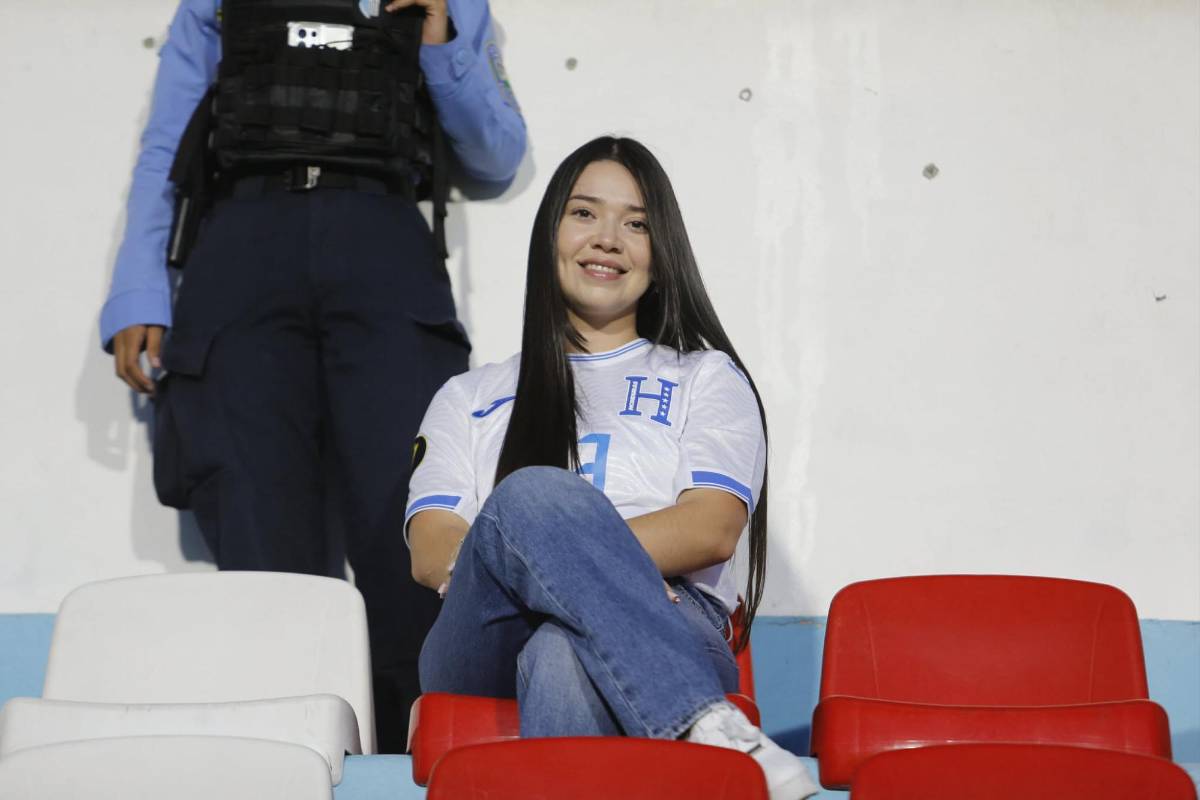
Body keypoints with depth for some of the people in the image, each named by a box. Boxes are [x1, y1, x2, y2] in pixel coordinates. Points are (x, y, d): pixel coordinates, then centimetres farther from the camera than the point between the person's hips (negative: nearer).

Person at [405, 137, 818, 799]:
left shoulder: (707, 378, 24)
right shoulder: (471, 397, 28)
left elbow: (712, 529, 3)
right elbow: (431, 551, 9)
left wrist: (554, 555, -13)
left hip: (664, 638, -1)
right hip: (487, 658, 1)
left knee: (566, 655, -40)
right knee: (534, 492, -34)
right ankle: (708, 726, -47)